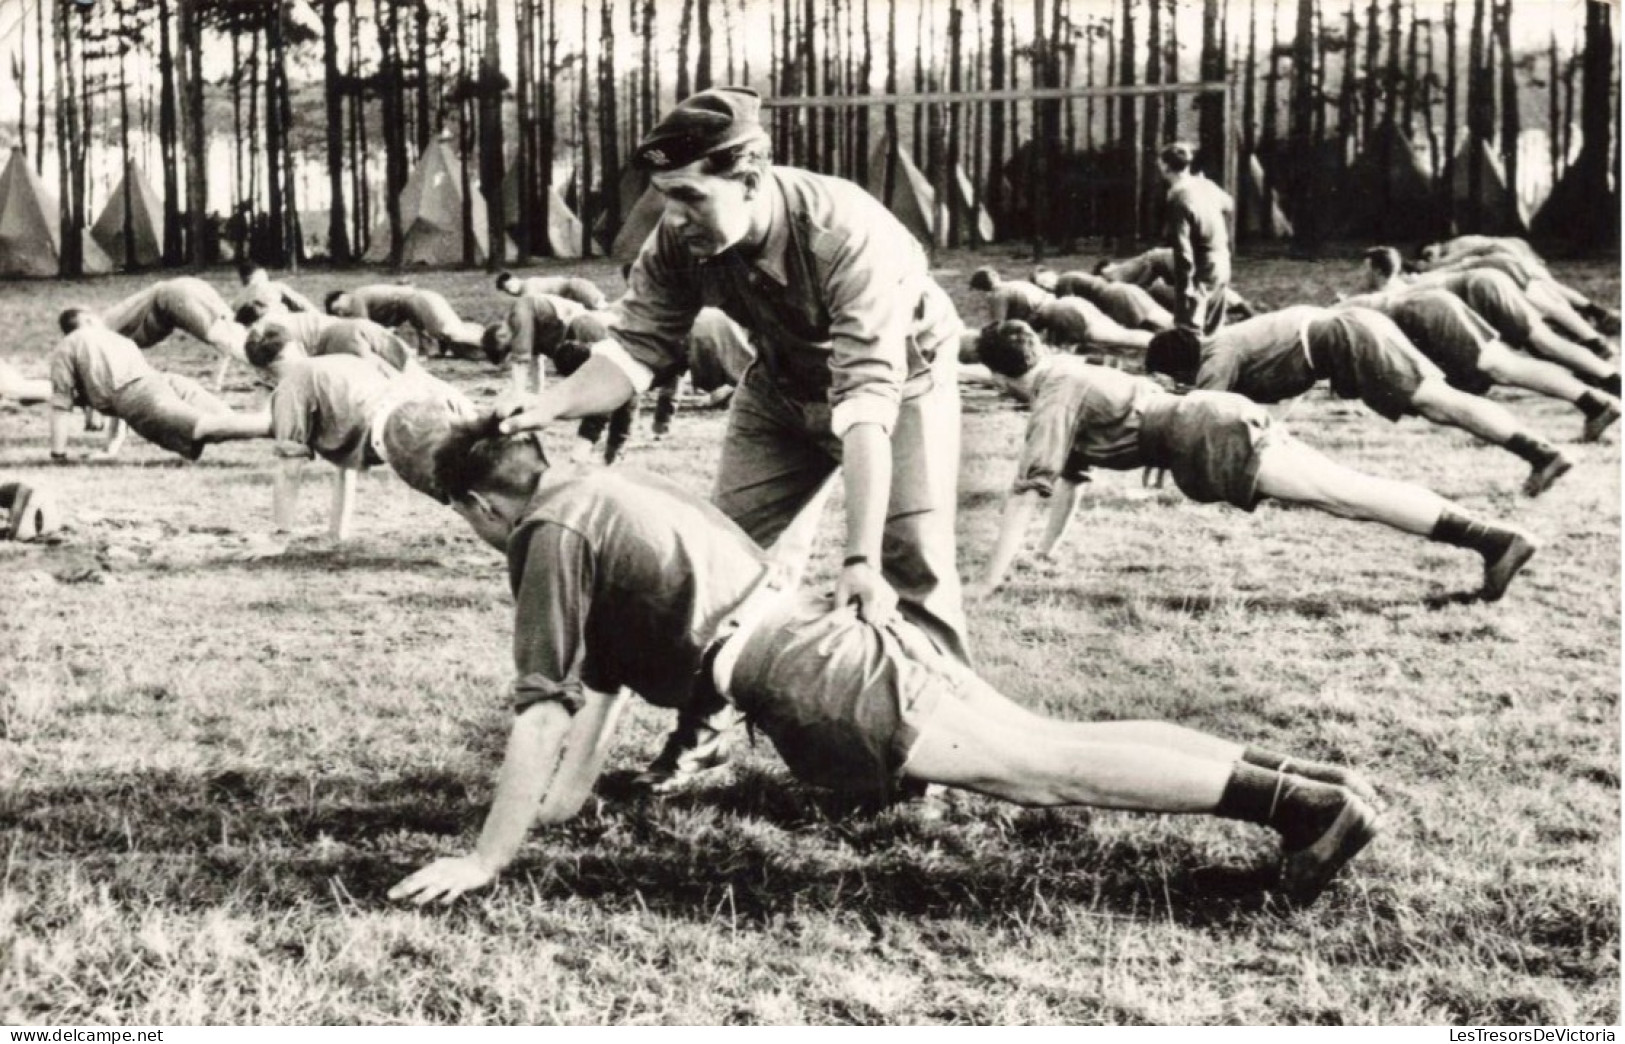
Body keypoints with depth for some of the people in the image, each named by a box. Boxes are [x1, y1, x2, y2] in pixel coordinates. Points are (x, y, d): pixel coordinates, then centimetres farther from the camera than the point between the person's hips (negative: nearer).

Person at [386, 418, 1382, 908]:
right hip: (832, 636, 8)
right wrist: (567, 796, 38)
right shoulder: (601, 492, 25)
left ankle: (1309, 804, -16)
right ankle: (1297, 778, 5)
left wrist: (486, 859, -3)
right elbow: (605, 668, 34)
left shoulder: (551, 536, -3)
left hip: (807, 680, -8)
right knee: (1054, 741, 8)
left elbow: (543, 707, -7)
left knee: (1045, 764, -11)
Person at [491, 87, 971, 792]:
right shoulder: (679, 240, -25)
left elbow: (867, 400, -46)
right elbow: (636, 347, -21)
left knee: (911, 556, -16)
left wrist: (860, 561, -52)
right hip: (785, 383, 5)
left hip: (899, 375, -5)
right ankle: (702, 724, 14)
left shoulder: (849, 236, -41)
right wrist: (550, 406, -42)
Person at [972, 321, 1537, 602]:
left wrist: (989, 583, -7)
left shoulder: (1053, 400, -2)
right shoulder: (1072, 373, 24)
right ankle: (1486, 535, 0)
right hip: (1213, 419, 9)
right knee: (1346, 487, 5)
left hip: (1204, 437, -9)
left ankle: (1496, 540, -25)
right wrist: (1047, 551, 37)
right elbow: (1072, 474, 34)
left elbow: (1029, 492, -9)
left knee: (1343, 493, -17)